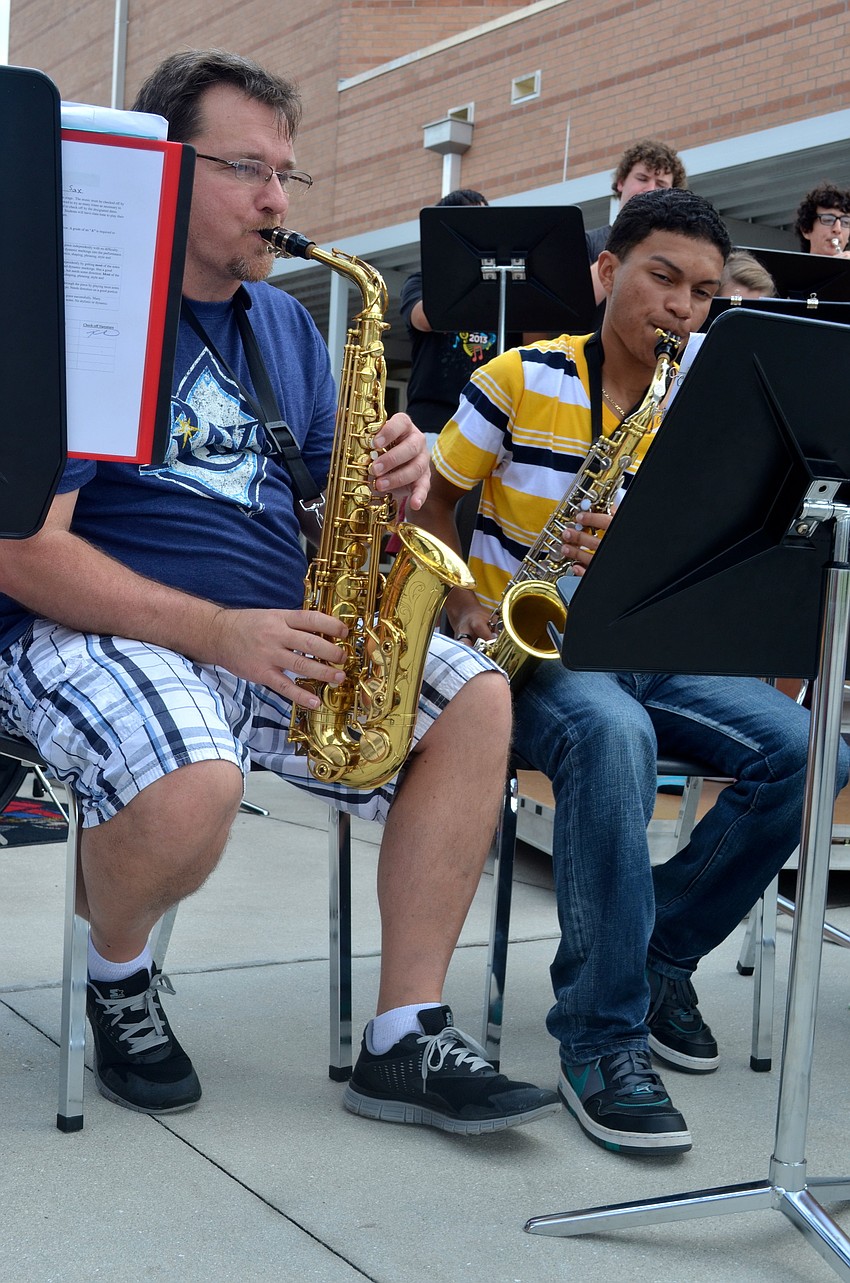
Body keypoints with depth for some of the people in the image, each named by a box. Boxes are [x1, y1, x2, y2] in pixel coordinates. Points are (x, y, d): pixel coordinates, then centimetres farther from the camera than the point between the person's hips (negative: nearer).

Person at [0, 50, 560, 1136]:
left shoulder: (284, 325, 16)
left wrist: (389, 484, -8)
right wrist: (217, 632, -25)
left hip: (277, 634, 7)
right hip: (94, 632, -7)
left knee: (476, 699, -11)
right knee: (195, 787, -37)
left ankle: (406, 1038, -8)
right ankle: (116, 974, 0)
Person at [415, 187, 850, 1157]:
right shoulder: (520, 381, -3)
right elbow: (433, 504, 4)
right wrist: (461, 604, -13)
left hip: (646, 648, 5)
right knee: (613, 733, -38)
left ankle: (661, 951, 1)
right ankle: (601, 1036, -30)